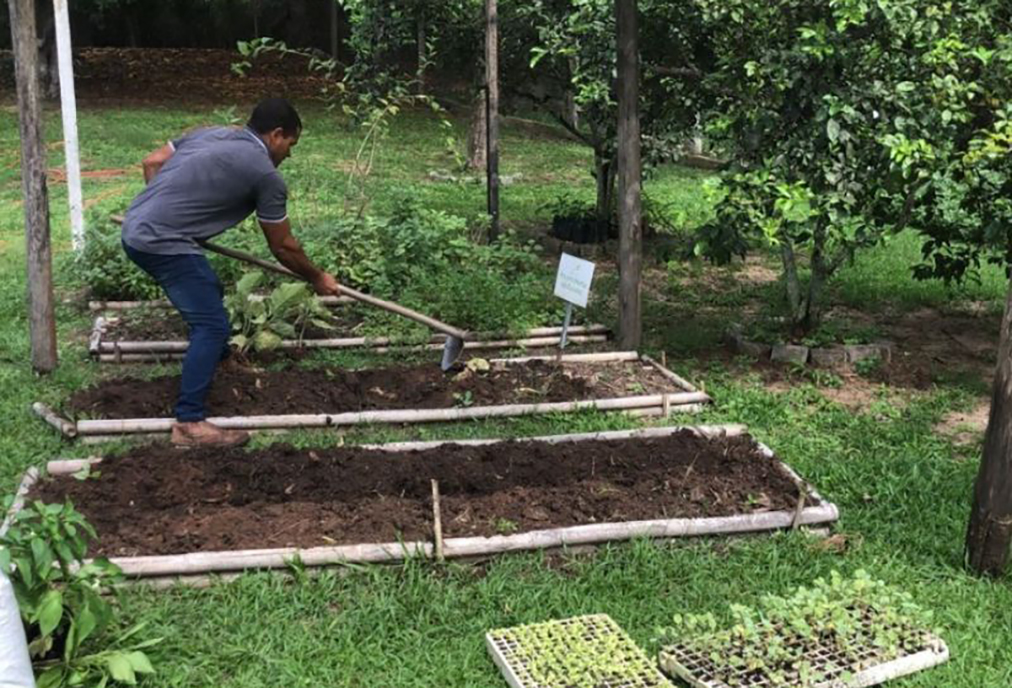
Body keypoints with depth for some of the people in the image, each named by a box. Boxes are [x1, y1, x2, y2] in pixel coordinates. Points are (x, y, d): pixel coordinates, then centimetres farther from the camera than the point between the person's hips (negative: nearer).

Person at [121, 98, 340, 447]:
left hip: (136, 228, 9)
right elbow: (283, 248, 5)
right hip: (163, 242, -9)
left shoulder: (211, 133, 17)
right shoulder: (266, 174, -5)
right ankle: (189, 422, -11)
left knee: (208, 294, 29)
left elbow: (152, 163, 19)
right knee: (212, 323, -8)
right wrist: (317, 279, 20)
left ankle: (214, 358, 51)